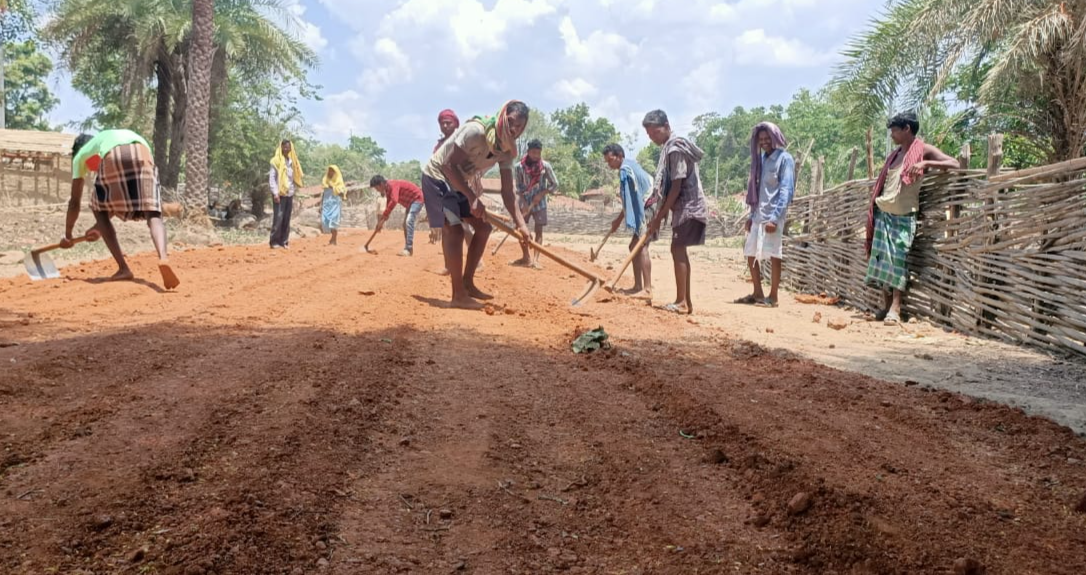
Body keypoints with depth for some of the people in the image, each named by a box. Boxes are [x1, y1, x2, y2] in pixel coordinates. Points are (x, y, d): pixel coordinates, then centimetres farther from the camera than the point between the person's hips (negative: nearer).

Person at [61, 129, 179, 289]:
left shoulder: (80, 156, 36)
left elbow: (75, 202, 35)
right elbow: (118, 199, 49)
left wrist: (68, 235, 47)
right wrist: (99, 226, 59)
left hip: (112, 157, -2)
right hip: (142, 152, 2)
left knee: (100, 210, 19)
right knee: (153, 213, -4)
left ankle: (123, 269, 9)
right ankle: (163, 257, -34)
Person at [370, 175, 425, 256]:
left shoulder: (393, 185, -28)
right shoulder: (387, 189, 2)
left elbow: (394, 201, -43)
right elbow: (388, 204, 9)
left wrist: (383, 218, -41)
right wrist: (382, 220, 3)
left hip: (417, 199, -11)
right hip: (410, 202, 11)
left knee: (409, 221, -23)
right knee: (405, 224, 12)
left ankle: (409, 249, -26)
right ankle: (407, 248, 18)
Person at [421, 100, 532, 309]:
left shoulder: (507, 150, -6)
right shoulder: (476, 131, -30)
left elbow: (507, 192, -6)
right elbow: (448, 165, -30)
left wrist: (520, 223, -18)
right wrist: (473, 198, -30)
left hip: (459, 183, 9)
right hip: (437, 177, -9)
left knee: (484, 227, 7)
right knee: (454, 230, -19)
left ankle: (467, 283, 17)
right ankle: (458, 295, -15)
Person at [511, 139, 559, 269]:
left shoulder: (545, 166, -9)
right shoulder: (519, 166, -9)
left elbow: (555, 185, -3)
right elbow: (518, 188, -6)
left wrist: (541, 194, -14)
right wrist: (524, 203, -17)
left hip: (539, 202, -1)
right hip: (524, 202, 1)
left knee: (539, 230, -6)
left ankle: (535, 259, -9)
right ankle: (526, 257, 16)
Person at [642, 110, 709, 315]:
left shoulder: (675, 149, -17)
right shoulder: (669, 147, 14)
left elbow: (677, 186, -20)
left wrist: (659, 216, -18)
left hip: (688, 206, -10)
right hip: (685, 206, 10)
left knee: (677, 250, -12)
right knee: (680, 251, 11)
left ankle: (681, 302, -13)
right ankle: (686, 301, 15)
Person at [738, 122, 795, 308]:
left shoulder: (784, 159, -6)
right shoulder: (761, 159, 16)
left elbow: (786, 190, -13)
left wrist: (775, 217, -21)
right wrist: (751, 215, 14)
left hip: (773, 216, -8)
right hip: (758, 215, 8)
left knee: (773, 255, -5)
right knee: (751, 254, 9)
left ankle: (772, 297, 1)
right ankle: (758, 293, 19)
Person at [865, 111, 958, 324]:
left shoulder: (924, 150, -2)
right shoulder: (894, 154, 16)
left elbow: (954, 163, -13)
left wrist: (925, 163, -24)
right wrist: (875, 201, 17)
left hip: (904, 216, -6)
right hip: (883, 213, 6)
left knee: (898, 260, -11)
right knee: (881, 259, 0)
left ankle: (895, 308, -10)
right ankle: (887, 305, 6)